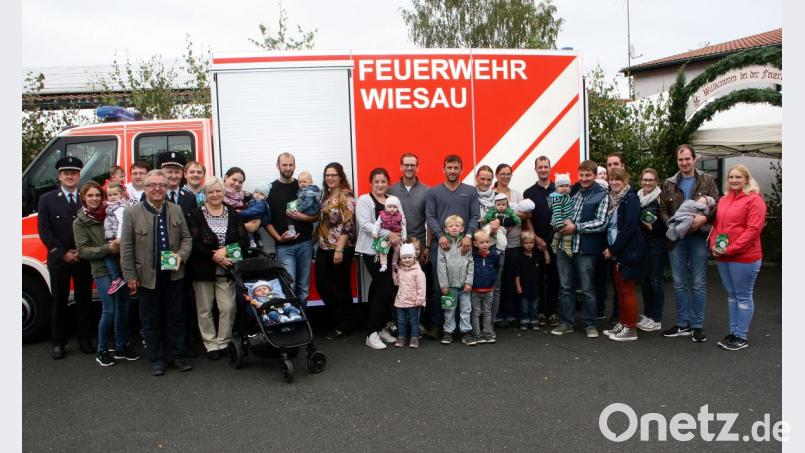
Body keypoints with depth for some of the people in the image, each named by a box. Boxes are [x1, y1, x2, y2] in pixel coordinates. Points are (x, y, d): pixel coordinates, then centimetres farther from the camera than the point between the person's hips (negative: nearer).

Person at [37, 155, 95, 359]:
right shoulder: (47, 199, 3)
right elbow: (44, 231, -2)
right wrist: (63, 253, -10)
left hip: (84, 259, 1)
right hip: (58, 260, -1)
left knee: (84, 300, 8)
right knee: (58, 301, 7)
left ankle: (84, 339, 18)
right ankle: (58, 342, 15)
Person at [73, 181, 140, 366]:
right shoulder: (80, 222, 1)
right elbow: (83, 250, -5)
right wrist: (107, 248, -18)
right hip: (102, 270, -3)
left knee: (123, 309, 9)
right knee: (109, 311, -5)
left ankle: (121, 348, 23)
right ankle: (102, 351, 11)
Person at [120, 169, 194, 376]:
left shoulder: (176, 210, 6)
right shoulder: (132, 213, -4)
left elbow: (186, 237, 9)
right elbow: (126, 247, -4)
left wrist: (181, 255, -10)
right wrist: (130, 276, -7)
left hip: (173, 275, 2)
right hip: (147, 276, -2)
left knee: (175, 318, 10)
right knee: (151, 320, 8)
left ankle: (177, 356, 21)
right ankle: (157, 359, 19)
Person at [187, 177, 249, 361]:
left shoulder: (232, 213, 5)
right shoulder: (197, 214, -2)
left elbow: (244, 240, 0)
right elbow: (193, 243, -11)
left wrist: (226, 250, -14)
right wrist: (214, 256, -16)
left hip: (226, 269, 2)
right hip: (203, 269, -1)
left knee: (229, 307, -2)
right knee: (204, 309, 6)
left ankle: (223, 342, 13)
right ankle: (210, 344, 18)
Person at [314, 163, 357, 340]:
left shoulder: (346, 196, -10)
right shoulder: (326, 196, 13)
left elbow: (347, 225, -16)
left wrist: (339, 249, -20)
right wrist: (316, 238, 11)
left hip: (340, 248, -8)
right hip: (324, 247, 8)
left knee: (341, 286, 2)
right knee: (322, 285, 6)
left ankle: (345, 325, 18)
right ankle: (339, 319, 24)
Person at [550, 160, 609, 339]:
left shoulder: (602, 196, -2)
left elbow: (601, 223, -10)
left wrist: (576, 227, -14)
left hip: (586, 248, -4)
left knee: (587, 288, 5)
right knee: (566, 287, 9)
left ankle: (590, 324, 18)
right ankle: (566, 322, 20)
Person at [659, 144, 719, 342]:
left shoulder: (707, 181, 2)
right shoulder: (668, 184, 9)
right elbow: (663, 210, 9)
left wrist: (705, 218, -21)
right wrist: (671, 223, -9)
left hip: (699, 237, -2)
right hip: (676, 238, 3)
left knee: (699, 284, 2)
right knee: (679, 283, 8)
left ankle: (697, 326, 11)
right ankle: (682, 324, 18)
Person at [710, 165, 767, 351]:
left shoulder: (754, 200, -8)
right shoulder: (723, 200, 13)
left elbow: (753, 230, -15)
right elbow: (716, 225, 16)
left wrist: (731, 249, -17)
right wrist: (714, 245, -1)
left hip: (744, 258, -7)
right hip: (723, 258, 7)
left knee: (743, 297, 1)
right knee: (731, 296, 14)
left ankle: (742, 337, 9)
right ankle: (733, 332, 23)